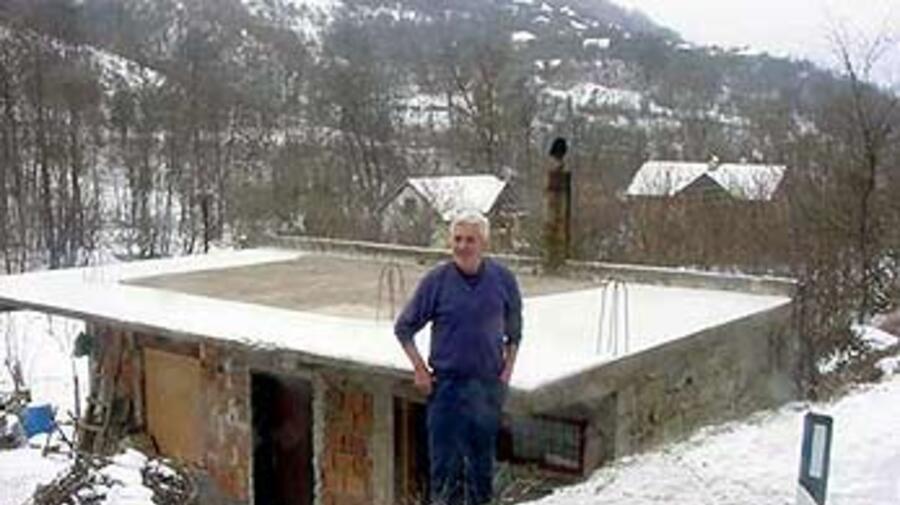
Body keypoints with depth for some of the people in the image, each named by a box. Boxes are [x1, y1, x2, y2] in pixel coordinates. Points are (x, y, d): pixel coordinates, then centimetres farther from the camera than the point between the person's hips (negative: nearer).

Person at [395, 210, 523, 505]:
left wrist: (508, 368, 4)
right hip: (447, 384, -2)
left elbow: (514, 329, 13)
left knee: (483, 459, 13)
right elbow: (404, 328, 2)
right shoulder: (436, 280, -8)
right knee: (445, 460, 1)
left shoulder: (503, 279, -2)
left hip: (488, 384, 2)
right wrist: (420, 369, -4)